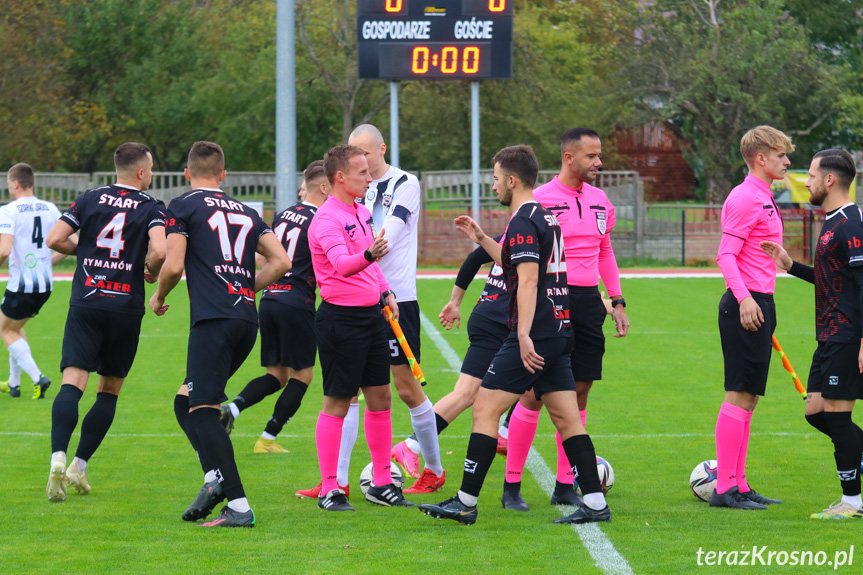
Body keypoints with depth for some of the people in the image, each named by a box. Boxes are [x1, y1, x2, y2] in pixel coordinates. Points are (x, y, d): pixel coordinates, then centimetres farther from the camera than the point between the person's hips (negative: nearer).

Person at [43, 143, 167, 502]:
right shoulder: (151, 208, -1)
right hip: (126, 308, -1)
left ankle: (58, 458, -31)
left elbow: (54, 239, 0)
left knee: (72, 383, -10)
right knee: (109, 391, 14)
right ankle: (79, 466, 12)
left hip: (85, 302, 1)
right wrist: (151, 270, 3)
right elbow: (159, 250, -18)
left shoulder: (90, 199, 7)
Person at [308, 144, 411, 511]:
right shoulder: (327, 219, -16)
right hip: (341, 318, -9)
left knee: (380, 398, 11)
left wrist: (385, 291, 17)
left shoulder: (362, 212, 13)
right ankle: (329, 490, 2)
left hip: (371, 314, 9)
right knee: (336, 404, -4)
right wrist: (367, 256, -52)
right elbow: (341, 263, -34)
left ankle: (381, 483, 19)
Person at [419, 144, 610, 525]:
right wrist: (482, 239, 32)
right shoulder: (545, 217, 17)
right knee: (567, 419, 8)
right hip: (559, 332, 9)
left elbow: (528, 280, -22)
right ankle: (595, 504, 3)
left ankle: (465, 503, -4)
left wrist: (524, 336, -27)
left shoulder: (523, 221, -12)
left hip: (535, 337, -9)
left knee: (485, 409, -4)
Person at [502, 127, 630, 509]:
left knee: (579, 392, 6)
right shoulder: (539, 200, -8)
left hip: (589, 302, 6)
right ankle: (511, 487, 2)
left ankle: (564, 486, 13)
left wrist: (617, 301, 16)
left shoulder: (599, 200, 12)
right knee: (535, 394, -6)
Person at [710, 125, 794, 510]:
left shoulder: (763, 198, 19)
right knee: (740, 395, -9)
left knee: (748, 397, 11)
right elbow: (726, 255, -19)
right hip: (746, 304, -10)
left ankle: (738, 485, 14)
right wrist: (744, 297, -30)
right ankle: (725, 488, -8)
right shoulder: (745, 198, -12)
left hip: (757, 304, 10)